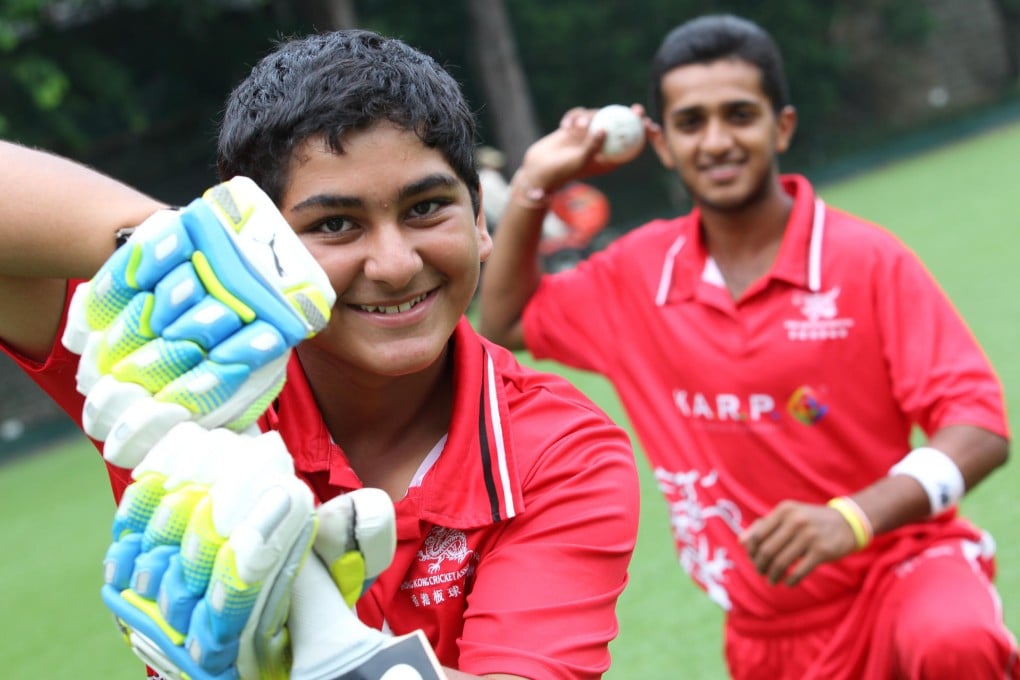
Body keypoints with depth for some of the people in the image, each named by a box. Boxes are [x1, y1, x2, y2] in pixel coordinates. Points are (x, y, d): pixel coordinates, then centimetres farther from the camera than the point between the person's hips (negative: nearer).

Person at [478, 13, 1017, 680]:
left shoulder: (869, 261, -11)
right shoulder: (638, 272, 2)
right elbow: (505, 321, 16)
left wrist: (852, 519, -31)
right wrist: (534, 183, 4)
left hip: (899, 565, -5)